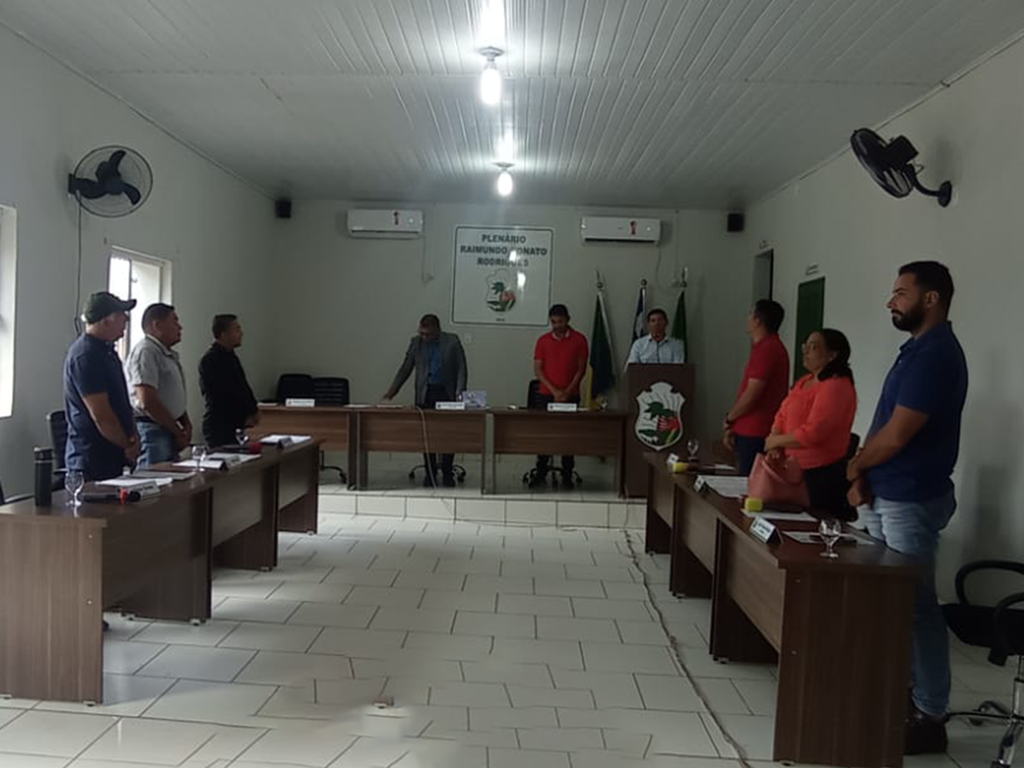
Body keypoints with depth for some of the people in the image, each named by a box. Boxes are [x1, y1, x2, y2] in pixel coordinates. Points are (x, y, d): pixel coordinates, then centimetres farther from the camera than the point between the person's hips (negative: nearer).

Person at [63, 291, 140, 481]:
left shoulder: (106, 350, 15)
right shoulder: (85, 356, -17)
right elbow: (101, 415, -20)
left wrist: (132, 436, 4)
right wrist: (127, 446, -8)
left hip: (114, 457, 9)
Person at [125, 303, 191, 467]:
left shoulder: (168, 354, 18)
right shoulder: (145, 352, -12)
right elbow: (147, 402, -21)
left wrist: (186, 424, 7)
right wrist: (178, 432, -12)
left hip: (169, 430, 9)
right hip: (152, 430, -9)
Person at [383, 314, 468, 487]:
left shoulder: (452, 341, 0)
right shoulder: (416, 342, 5)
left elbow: (461, 369, 0)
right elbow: (405, 369, 8)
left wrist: (460, 392, -12)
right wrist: (391, 391, -1)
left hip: (446, 393, -2)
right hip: (425, 395, 2)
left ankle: (447, 474, 9)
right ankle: (430, 474, 10)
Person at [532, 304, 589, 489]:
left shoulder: (579, 340, 2)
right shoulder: (543, 341, 6)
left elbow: (581, 369, 1)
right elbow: (537, 369, 3)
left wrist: (567, 392, -9)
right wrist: (554, 390, -9)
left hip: (570, 395, -1)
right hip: (545, 395, 1)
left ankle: (567, 475, 8)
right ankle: (541, 471, 14)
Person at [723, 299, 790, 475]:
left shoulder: (766, 349, -16)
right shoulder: (771, 346, 18)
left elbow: (751, 396, -19)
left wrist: (729, 419, -3)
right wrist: (733, 427, 17)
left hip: (755, 434, -10)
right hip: (752, 431, 10)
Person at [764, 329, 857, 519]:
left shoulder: (837, 387, -17)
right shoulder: (804, 382, 14)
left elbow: (812, 433, -23)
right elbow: (782, 415, 14)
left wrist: (776, 441, -10)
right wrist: (775, 447, -4)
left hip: (825, 474, -9)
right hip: (799, 469, 9)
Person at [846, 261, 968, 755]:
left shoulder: (935, 354, -19)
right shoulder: (917, 349, 13)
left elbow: (895, 436, -22)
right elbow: (882, 424, 15)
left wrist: (854, 467, -3)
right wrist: (863, 477, 2)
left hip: (911, 500, -10)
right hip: (887, 495, 10)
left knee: (916, 605, -1)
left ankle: (930, 717, 10)